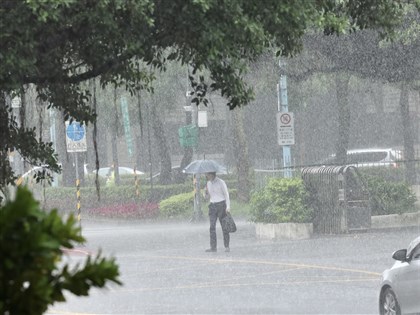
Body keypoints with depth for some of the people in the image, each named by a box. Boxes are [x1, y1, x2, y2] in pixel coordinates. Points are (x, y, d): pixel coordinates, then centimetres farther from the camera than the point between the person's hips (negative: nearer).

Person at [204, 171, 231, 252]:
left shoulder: (220, 182, -5)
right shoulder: (208, 183, 10)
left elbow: (226, 194, -4)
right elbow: (207, 196, 17)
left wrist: (228, 206, -12)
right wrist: (206, 191, -5)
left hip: (221, 205, -5)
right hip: (212, 206, 5)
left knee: (224, 226, -2)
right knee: (212, 227, -5)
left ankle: (227, 246, 4)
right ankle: (213, 247, -7)